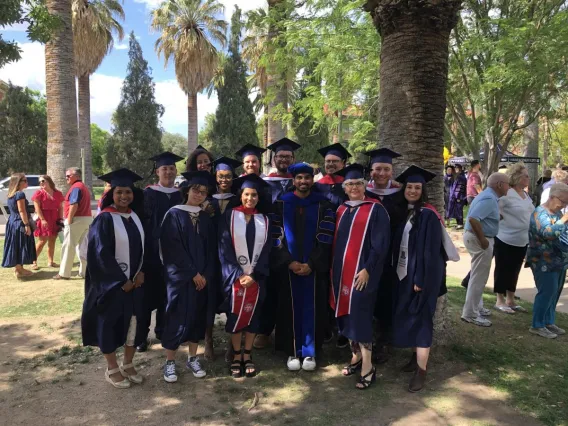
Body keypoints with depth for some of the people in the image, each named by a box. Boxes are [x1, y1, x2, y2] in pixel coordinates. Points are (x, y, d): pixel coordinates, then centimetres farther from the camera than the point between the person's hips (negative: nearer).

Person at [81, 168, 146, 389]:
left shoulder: (136, 217, 7)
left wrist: (141, 272, -5)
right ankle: (112, 369, 22)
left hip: (135, 280, 6)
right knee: (110, 324, 6)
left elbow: (144, 246, 9)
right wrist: (121, 280, -15)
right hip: (112, 283, -6)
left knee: (134, 321, 11)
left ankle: (128, 365, 27)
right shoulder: (104, 219, -12)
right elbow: (101, 254, -16)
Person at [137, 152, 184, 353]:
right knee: (148, 293, 2)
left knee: (167, 293, 12)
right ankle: (142, 334, 13)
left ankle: (162, 329, 27)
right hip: (152, 250, -4)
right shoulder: (148, 193, -5)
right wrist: (142, 248, -12)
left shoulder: (180, 195, 7)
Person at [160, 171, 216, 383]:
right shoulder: (174, 214, -7)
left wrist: (206, 274, -4)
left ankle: (193, 359, 24)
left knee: (197, 317, 10)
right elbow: (173, 248, -13)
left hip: (203, 277, 5)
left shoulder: (206, 218, 8)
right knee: (177, 318, 0)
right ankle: (170, 362, 15)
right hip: (180, 276, -5)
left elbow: (212, 249, 8)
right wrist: (192, 273, -14)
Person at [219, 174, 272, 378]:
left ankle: (247, 356, 20)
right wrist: (238, 275, -14)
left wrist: (253, 275, -11)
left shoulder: (264, 221, 5)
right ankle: (236, 356, 19)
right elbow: (224, 249, -6)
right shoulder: (229, 217, -1)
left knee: (253, 316, 7)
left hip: (256, 278, 2)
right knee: (235, 316, 4)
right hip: (234, 277, -2)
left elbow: (266, 251, 1)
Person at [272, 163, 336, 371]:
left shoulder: (323, 205, 1)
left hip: (314, 267, 0)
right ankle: (293, 352, 18)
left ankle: (310, 352, 18)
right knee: (291, 308, 6)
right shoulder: (282, 203, 3)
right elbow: (277, 237, -2)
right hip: (289, 266, 1)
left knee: (311, 309, 5)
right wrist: (289, 262, -13)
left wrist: (311, 264, -13)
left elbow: (325, 238, -5)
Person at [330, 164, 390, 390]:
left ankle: (368, 367, 5)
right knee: (347, 314, 11)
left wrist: (367, 269, -18)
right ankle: (356, 356, 26)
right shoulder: (341, 210, 12)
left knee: (360, 316, -6)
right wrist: (334, 269, 9)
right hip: (342, 271, 6)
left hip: (362, 272, -6)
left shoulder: (376, 209, -6)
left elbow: (380, 243, -11)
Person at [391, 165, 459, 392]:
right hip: (405, 273, 8)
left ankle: (421, 370, 3)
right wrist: (403, 273, 9)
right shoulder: (404, 213, 9)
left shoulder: (428, 215, -14)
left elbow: (430, 250, -18)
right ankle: (416, 357, 29)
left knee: (420, 318, -4)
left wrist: (421, 279, -21)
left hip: (422, 275, -7)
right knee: (408, 317, 13)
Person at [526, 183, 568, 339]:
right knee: (547, 293, -8)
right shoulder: (540, 213, -15)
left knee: (554, 293, 13)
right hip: (544, 262, -9)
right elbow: (548, 233, -30)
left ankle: (549, 322, 25)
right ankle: (537, 325, 3)